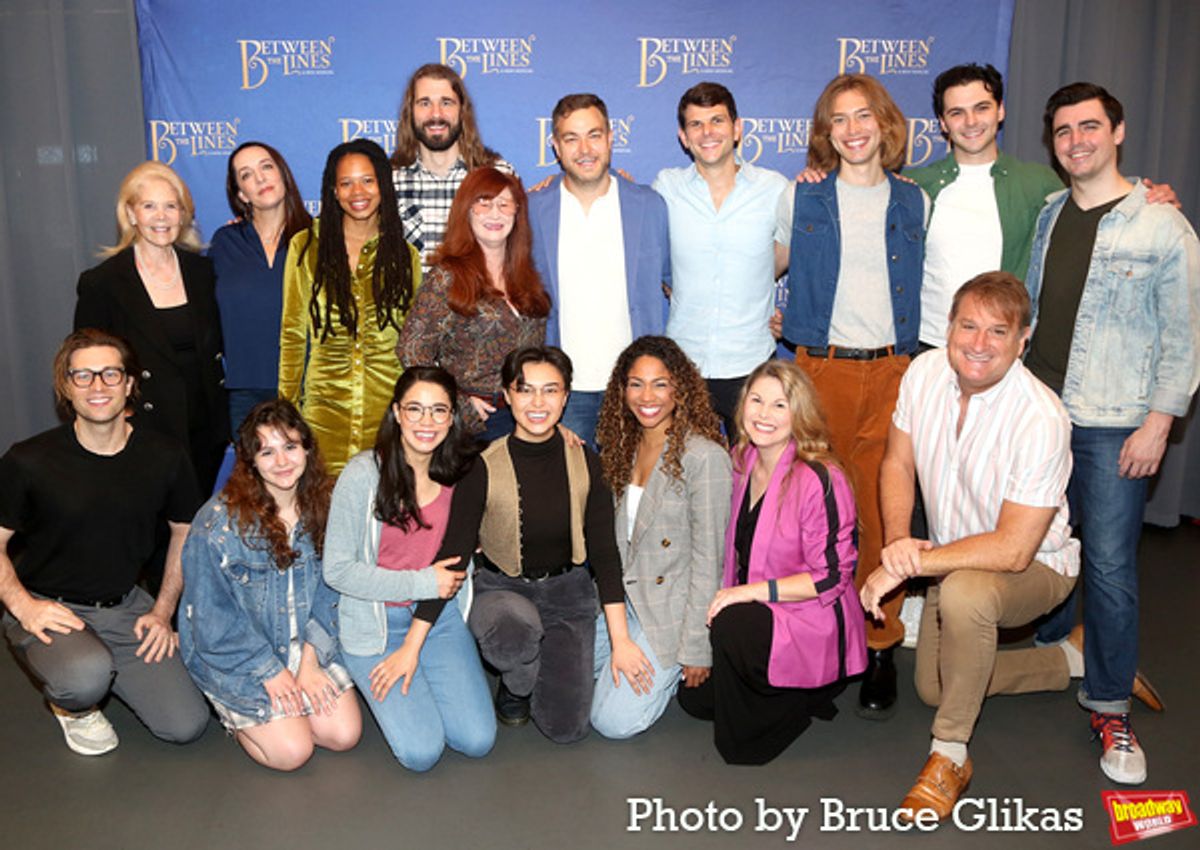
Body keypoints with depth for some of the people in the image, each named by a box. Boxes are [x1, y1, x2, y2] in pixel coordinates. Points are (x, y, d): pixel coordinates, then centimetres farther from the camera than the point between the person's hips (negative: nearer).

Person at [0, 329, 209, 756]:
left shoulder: (165, 457, -4)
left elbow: (185, 534, 9)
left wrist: (162, 612, 3)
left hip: (124, 606, 4)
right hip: (49, 608, -3)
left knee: (186, 725, -6)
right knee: (85, 679, -38)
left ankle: (99, 664, 22)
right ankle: (70, 707, 3)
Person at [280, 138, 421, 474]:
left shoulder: (405, 256, 9)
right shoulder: (306, 246, 6)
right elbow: (292, 332, 7)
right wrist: (286, 405, 3)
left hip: (389, 405, 0)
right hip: (324, 405, 0)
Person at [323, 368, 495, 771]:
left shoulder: (459, 475, -2)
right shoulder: (363, 474, -14)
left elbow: (452, 564, -2)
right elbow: (338, 571, -12)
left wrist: (414, 646, -9)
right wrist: (424, 583, -16)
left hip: (438, 617, 4)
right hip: (374, 623, -3)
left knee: (478, 740, -8)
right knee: (422, 751, -14)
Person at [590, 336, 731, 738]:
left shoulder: (705, 457, -18)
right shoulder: (624, 446, 6)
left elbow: (708, 561, -16)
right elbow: (612, 537, 11)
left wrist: (697, 649, -15)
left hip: (670, 608, -7)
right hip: (621, 596, 7)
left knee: (614, 720, -13)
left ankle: (673, 669, 13)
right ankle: (648, 664, 15)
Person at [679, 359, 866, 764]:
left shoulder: (820, 480, -20)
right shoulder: (741, 463, 2)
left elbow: (831, 576, -19)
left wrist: (751, 591, -24)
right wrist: (723, 595, 2)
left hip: (814, 626, -7)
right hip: (754, 613, 7)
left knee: (733, 625, -34)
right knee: (694, 695, -2)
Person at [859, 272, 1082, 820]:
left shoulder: (1041, 419, -32)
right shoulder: (926, 372, -14)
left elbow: (1012, 550, -32)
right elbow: (897, 464, -3)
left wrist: (908, 565, -31)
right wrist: (898, 541, -21)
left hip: (1034, 565, -7)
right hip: (955, 558, 7)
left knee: (963, 593, -41)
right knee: (933, 688, 18)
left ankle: (950, 755, -19)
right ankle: (1075, 661, 37)